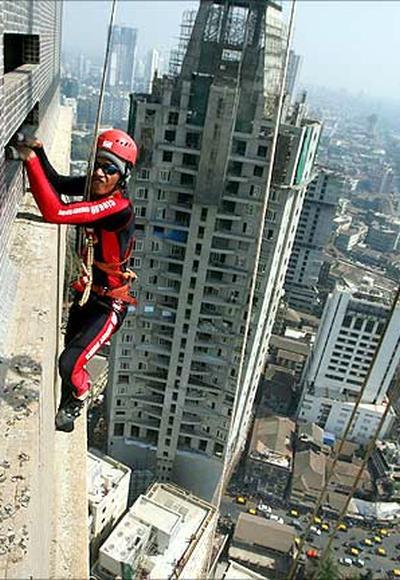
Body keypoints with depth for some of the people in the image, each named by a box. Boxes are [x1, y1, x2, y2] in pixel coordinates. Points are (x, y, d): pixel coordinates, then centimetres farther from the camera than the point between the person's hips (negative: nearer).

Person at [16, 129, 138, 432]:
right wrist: (39, 152, -13)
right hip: (87, 291, 8)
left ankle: (79, 397, 26)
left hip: (110, 304, -8)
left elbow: (54, 212, -41)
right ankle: (66, 407, 52)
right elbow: (58, 183, 4)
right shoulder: (96, 187, -10)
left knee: (70, 364, -11)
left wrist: (31, 160, -36)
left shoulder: (119, 207, -33)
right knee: (72, 353, 24)